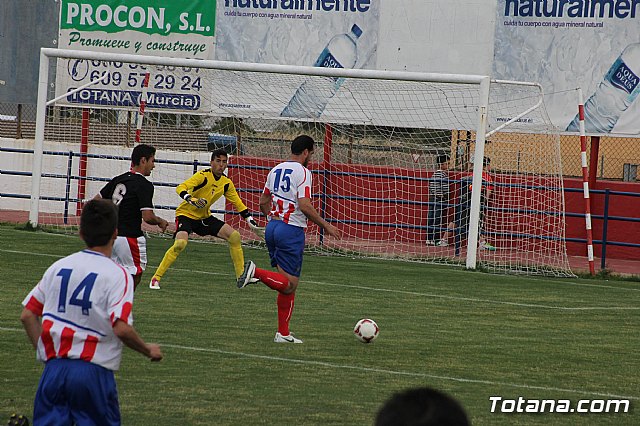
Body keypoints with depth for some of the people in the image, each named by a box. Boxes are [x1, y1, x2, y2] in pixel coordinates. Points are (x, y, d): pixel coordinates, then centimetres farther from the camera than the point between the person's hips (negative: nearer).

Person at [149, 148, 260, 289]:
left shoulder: (226, 183, 1)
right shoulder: (203, 176, -19)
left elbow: (237, 202, 16)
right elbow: (180, 188, -31)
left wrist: (249, 218, 9)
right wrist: (190, 199, -49)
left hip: (204, 217, 7)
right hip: (186, 214, -7)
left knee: (235, 237, -1)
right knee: (180, 243, -32)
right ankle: (156, 279, -21)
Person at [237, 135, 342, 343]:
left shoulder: (276, 170, 13)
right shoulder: (302, 172, -10)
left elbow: (263, 203, 18)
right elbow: (304, 205, -20)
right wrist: (326, 226, -11)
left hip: (272, 227, 8)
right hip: (292, 230, -8)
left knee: (287, 284, 12)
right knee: (290, 285, -6)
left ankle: (283, 333, 10)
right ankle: (256, 272, -27)